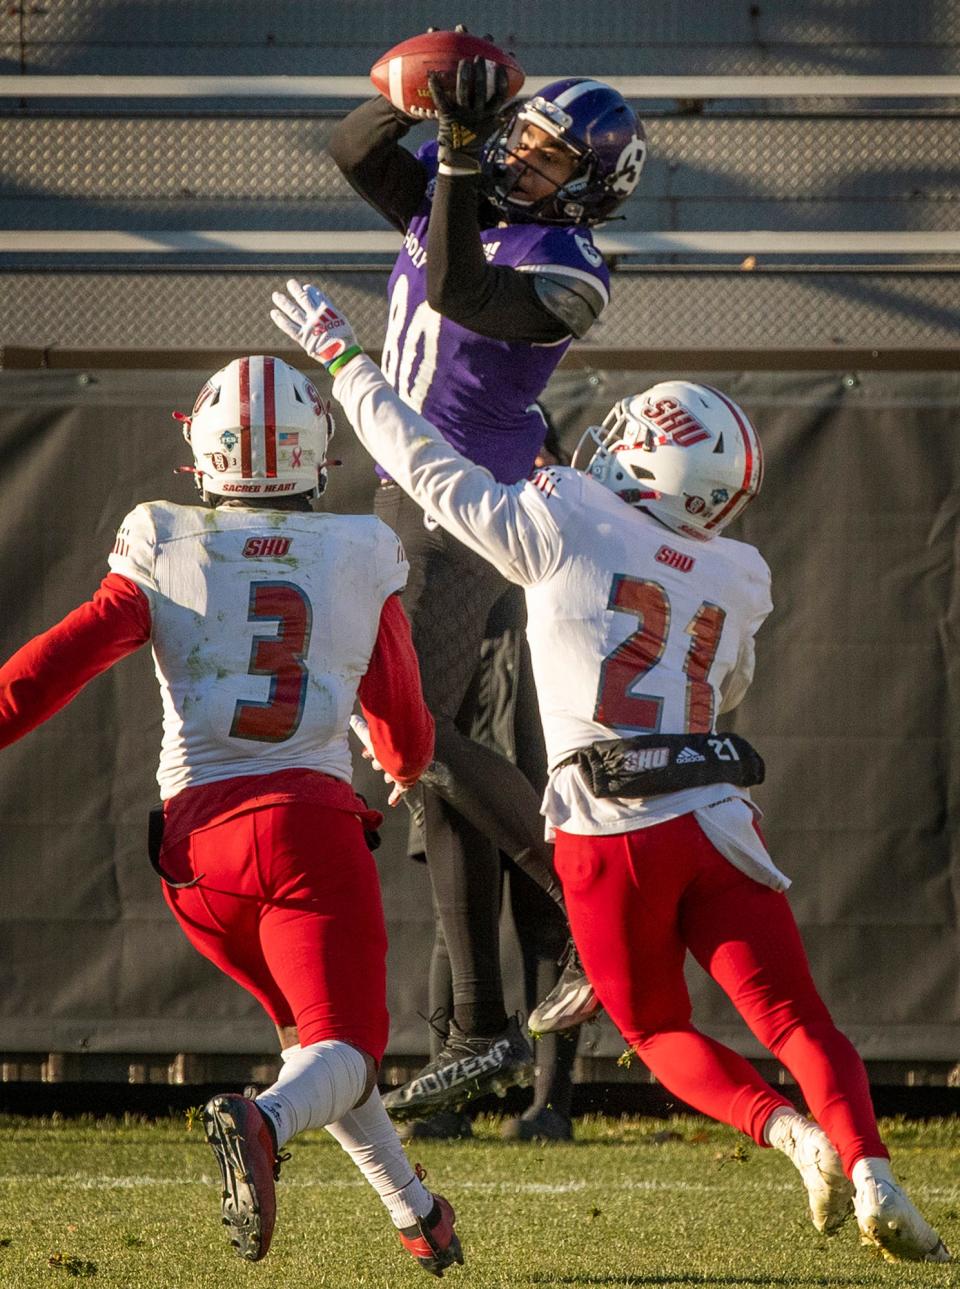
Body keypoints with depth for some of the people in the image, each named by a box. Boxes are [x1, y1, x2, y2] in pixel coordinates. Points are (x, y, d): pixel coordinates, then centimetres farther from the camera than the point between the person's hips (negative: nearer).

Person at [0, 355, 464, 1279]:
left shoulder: (163, 549, 6)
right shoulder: (363, 557, 10)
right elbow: (406, 737, 18)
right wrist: (405, 766, 40)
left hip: (196, 831, 2)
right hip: (309, 817, -2)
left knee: (308, 1022, 23)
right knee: (343, 1048, -4)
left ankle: (413, 1212, 25)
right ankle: (262, 1125, -38)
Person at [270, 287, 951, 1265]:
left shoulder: (560, 525, -2)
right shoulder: (734, 578, 12)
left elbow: (428, 469, 6)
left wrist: (343, 361, 18)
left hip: (609, 841, -3)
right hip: (712, 819, 3)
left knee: (661, 1034, 14)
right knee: (794, 1019, 3)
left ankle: (789, 1130, -11)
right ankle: (868, 1172, -21)